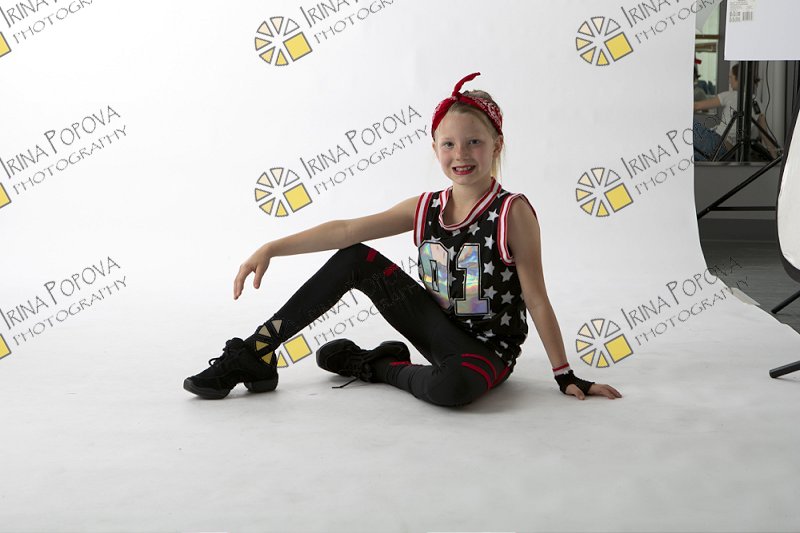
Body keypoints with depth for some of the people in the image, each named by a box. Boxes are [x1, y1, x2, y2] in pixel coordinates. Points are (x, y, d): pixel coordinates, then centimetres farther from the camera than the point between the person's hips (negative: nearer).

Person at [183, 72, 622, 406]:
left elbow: (537, 300, -12)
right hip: (440, 332, 5)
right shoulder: (425, 209, 0)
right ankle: (253, 355, -3)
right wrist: (271, 249, -13)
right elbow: (346, 230, -6)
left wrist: (566, 376, -10)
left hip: (488, 349, -5)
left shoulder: (512, 212, -15)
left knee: (453, 387, -41)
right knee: (355, 259, -6)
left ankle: (381, 366, -6)